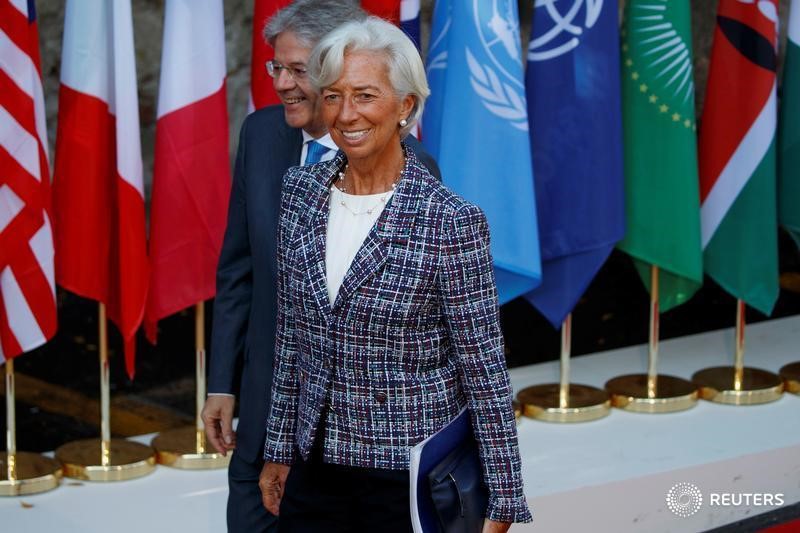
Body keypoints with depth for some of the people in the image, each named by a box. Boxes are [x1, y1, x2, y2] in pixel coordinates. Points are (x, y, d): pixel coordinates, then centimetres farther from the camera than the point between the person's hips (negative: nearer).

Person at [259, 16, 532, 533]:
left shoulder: (451, 221, -14)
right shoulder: (301, 189, 1)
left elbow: (485, 372, -12)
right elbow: (292, 335, 10)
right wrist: (280, 450, 12)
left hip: (413, 478, -4)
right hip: (316, 469, 5)